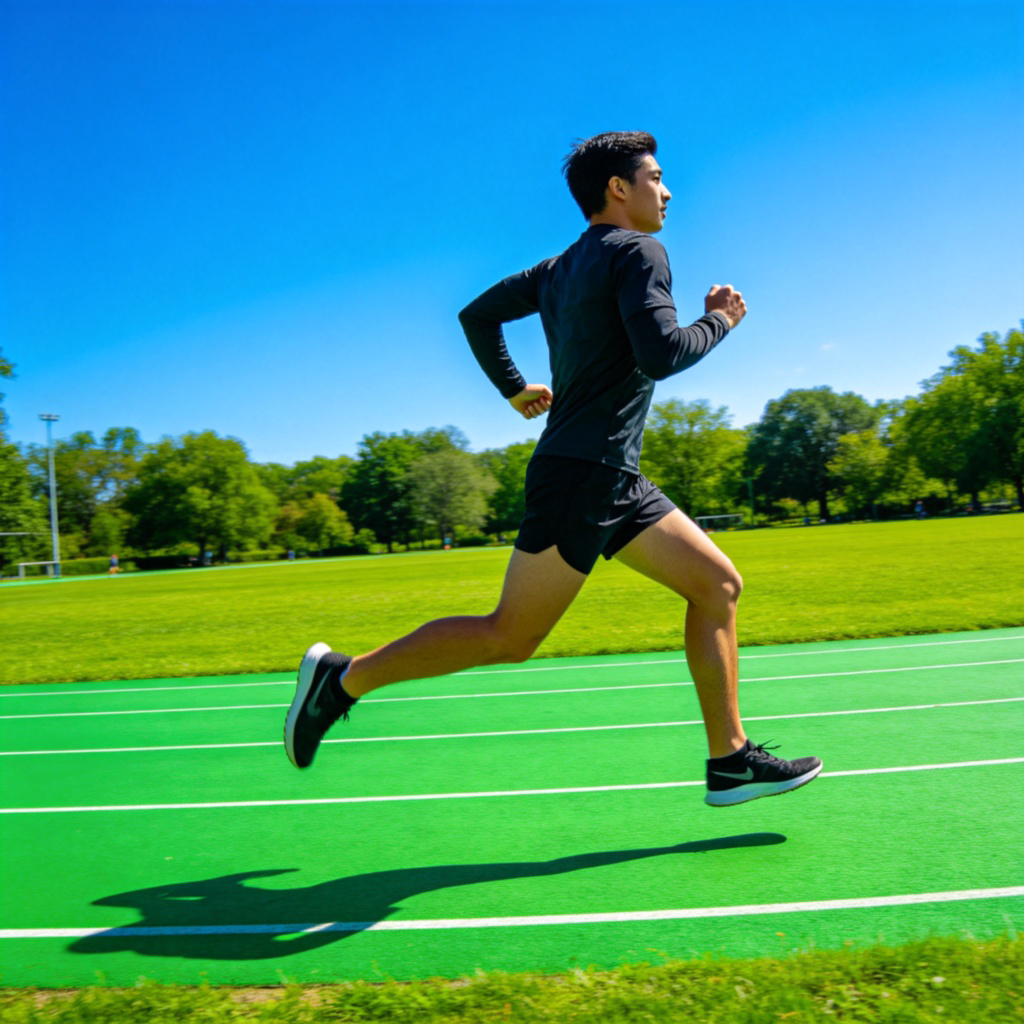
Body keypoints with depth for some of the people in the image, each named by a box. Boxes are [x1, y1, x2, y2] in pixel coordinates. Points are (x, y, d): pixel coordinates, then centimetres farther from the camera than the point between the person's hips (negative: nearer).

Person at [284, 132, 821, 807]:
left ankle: (730, 762, 10)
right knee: (511, 638, -4)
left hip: (613, 481, 10)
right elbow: (662, 354, -20)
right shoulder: (638, 250, -6)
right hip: (582, 475, -10)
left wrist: (514, 389, 30)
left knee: (717, 583, 7)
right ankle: (343, 677, 7)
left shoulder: (561, 268, 19)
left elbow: (477, 313, 25)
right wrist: (718, 321, -2)